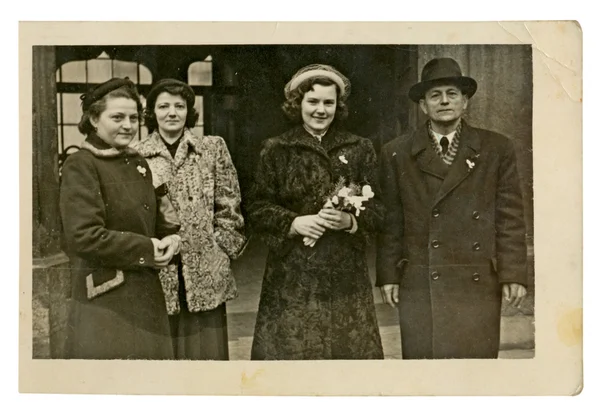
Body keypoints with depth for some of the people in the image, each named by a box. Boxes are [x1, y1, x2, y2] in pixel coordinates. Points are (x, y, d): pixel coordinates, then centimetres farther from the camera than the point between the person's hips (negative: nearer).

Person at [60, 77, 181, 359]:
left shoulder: (140, 164, 13)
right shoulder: (80, 166, -10)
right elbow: (85, 237, -18)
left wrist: (170, 240, -2)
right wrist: (146, 249, -13)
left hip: (147, 294, 7)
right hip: (106, 299, -7)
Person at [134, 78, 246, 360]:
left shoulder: (213, 148, 6)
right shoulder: (138, 155, 4)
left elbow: (229, 208, 6)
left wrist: (221, 248, 0)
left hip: (206, 274, 0)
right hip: (157, 275, 0)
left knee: (207, 349, 5)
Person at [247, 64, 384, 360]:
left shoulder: (359, 149, 8)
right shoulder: (276, 150, 3)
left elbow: (376, 209, 6)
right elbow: (257, 210, 1)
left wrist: (350, 220, -14)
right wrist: (294, 222, -15)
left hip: (346, 275, 2)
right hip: (292, 276, -1)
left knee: (349, 347, 3)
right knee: (291, 346, 0)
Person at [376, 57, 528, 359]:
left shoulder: (497, 150, 7)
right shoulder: (396, 153, 8)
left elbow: (511, 217, 5)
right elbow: (390, 220, 7)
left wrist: (513, 275, -1)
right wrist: (388, 275, 2)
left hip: (478, 282, 0)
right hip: (419, 285, 0)